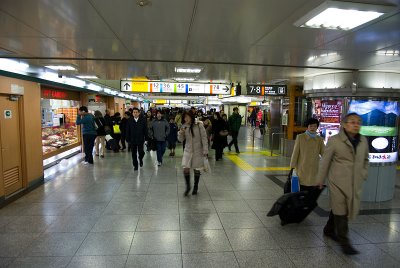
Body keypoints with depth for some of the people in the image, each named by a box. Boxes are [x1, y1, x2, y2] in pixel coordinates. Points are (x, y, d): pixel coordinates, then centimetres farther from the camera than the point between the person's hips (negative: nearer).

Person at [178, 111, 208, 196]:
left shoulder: (199, 125, -11)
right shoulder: (184, 126, 1)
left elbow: (204, 138, -9)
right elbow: (181, 139, 4)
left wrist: (205, 150, -12)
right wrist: (180, 133, -17)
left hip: (198, 151, -3)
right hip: (188, 150, 3)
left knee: (197, 170, 9)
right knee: (185, 169, -7)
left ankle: (195, 187, 28)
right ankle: (188, 186, 16)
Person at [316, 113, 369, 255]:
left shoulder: (363, 141, 7)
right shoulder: (334, 140, -7)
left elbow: (365, 159, 21)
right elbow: (325, 161, -2)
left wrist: (363, 174, 12)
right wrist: (320, 180, 2)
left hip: (355, 183, 5)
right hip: (338, 181, -5)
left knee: (338, 208, 15)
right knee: (340, 210, -1)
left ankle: (329, 230, 35)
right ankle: (344, 242, 9)